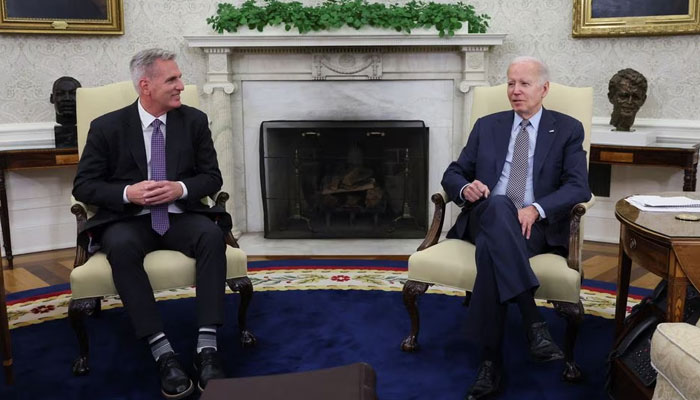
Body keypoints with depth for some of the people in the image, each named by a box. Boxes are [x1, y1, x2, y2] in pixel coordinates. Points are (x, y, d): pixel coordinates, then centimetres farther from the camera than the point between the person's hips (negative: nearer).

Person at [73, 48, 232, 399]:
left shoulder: (194, 121, 5)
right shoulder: (107, 127, 0)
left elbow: (212, 177, 6)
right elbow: (83, 185, 0)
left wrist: (181, 188, -15)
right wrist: (128, 193, -19)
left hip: (181, 216, 2)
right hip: (128, 220, -1)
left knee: (212, 235, -32)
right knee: (120, 247, -36)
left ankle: (207, 347, -32)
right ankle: (163, 353, -34)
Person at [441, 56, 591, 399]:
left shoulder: (567, 129, 11)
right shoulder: (487, 126, 18)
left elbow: (579, 187, -3)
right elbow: (452, 174, 16)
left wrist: (536, 209, -22)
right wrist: (465, 188, -10)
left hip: (537, 225, -2)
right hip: (485, 218, 2)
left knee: (490, 246, -38)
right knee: (498, 206, -38)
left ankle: (491, 360, -32)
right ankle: (532, 320, -40)